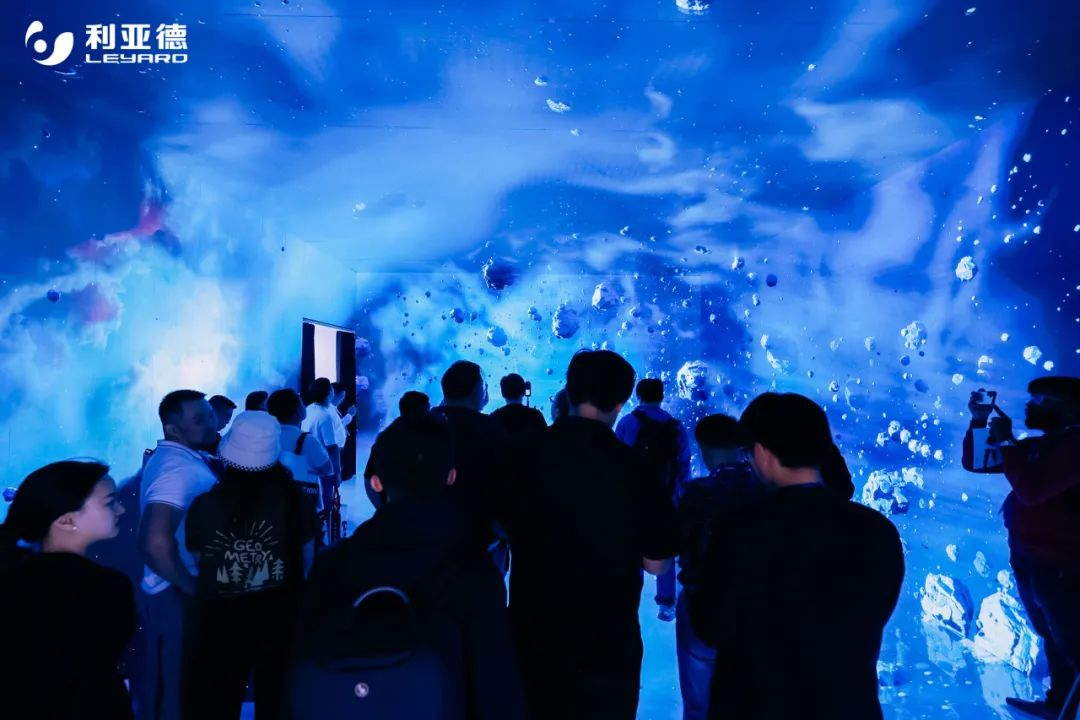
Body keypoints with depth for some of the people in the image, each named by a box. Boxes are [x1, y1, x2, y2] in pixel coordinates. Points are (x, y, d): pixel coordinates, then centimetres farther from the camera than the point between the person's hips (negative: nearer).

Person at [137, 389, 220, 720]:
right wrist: (195, 589, -21)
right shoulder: (180, 467, -24)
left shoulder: (174, 456, 8)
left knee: (164, 681, 24)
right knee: (179, 687, 7)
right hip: (180, 595, -9)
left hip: (172, 590, 10)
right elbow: (155, 543, -36)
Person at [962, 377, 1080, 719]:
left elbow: (1032, 491, -31)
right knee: (1053, 637, 23)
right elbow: (974, 462, 10)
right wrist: (979, 422, -4)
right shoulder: (1034, 446, 7)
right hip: (1027, 559, 9)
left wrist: (1006, 441, -22)